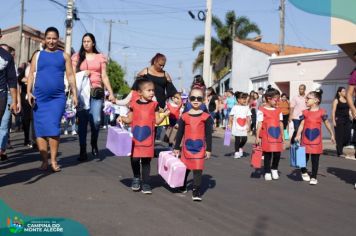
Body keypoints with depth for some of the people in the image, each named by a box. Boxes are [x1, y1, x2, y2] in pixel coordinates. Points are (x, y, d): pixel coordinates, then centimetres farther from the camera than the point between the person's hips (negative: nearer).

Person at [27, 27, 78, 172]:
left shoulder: (64, 56, 11)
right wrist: (29, 92, -5)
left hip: (58, 97, -1)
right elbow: (31, 74, 8)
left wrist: (74, 94, 2)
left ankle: (53, 160, 0)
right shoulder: (38, 55, 12)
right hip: (39, 97, 2)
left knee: (53, 128, -10)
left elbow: (70, 76, 9)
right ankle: (44, 160, 8)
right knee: (40, 129, 1)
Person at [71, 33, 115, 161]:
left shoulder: (100, 57, 13)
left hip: (97, 91, 0)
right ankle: (83, 151, 4)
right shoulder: (77, 57, 12)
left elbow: (104, 76, 11)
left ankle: (94, 144, 15)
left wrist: (111, 93, 5)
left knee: (96, 120, -13)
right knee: (82, 121, -2)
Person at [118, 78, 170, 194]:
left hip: (148, 139, 0)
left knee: (146, 161, 3)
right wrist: (122, 118, -6)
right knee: (134, 159, 2)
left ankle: (145, 183, 14)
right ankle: (136, 178, 27)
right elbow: (130, 119, 12)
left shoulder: (154, 105, 3)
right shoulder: (134, 104, 2)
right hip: (135, 138, 0)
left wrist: (164, 115, -11)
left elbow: (157, 121, 4)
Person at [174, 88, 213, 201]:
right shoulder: (184, 116, 0)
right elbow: (180, 133, 6)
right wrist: (176, 147, 8)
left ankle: (196, 192, 2)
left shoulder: (206, 117, -5)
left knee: (198, 170, -3)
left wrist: (208, 149, -2)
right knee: (185, 168, 17)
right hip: (187, 147, 3)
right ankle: (182, 186, 37)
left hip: (200, 147, -2)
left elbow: (208, 134, -2)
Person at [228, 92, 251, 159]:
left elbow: (248, 118, 4)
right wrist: (230, 125, -2)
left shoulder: (246, 108, 4)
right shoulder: (235, 107, -4)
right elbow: (231, 117, 0)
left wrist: (248, 126, -1)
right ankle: (236, 152, 13)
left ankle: (240, 148, 28)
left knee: (244, 139, -1)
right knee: (237, 139, 0)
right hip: (236, 127, -3)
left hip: (244, 127, 3)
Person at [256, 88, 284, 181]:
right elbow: (259, 124, -7)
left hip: (277, 136, 4)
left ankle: (274, 169, 27)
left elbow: (280, 123, 14)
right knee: (267, 155, 4)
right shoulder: (262, 110, -6)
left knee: (277, 154, 3)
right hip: (266, 137, -4)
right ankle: (267, 172, 18)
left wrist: (282, 135, 15)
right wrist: (257, 137, -8)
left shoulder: (278, 110, 10)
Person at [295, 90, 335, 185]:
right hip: (305, 139, 1)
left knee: (315, 160, 4)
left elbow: (327, 123, 8)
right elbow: (302, 125, 0)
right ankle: (304, 172, 33)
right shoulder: (305, 112, 2)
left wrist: (332, 134, 15)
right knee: (304, 158, 8)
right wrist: (297, 135, -12)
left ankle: (313, 177, 14)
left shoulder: (322, 112, -3)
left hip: (316, 140, -1)